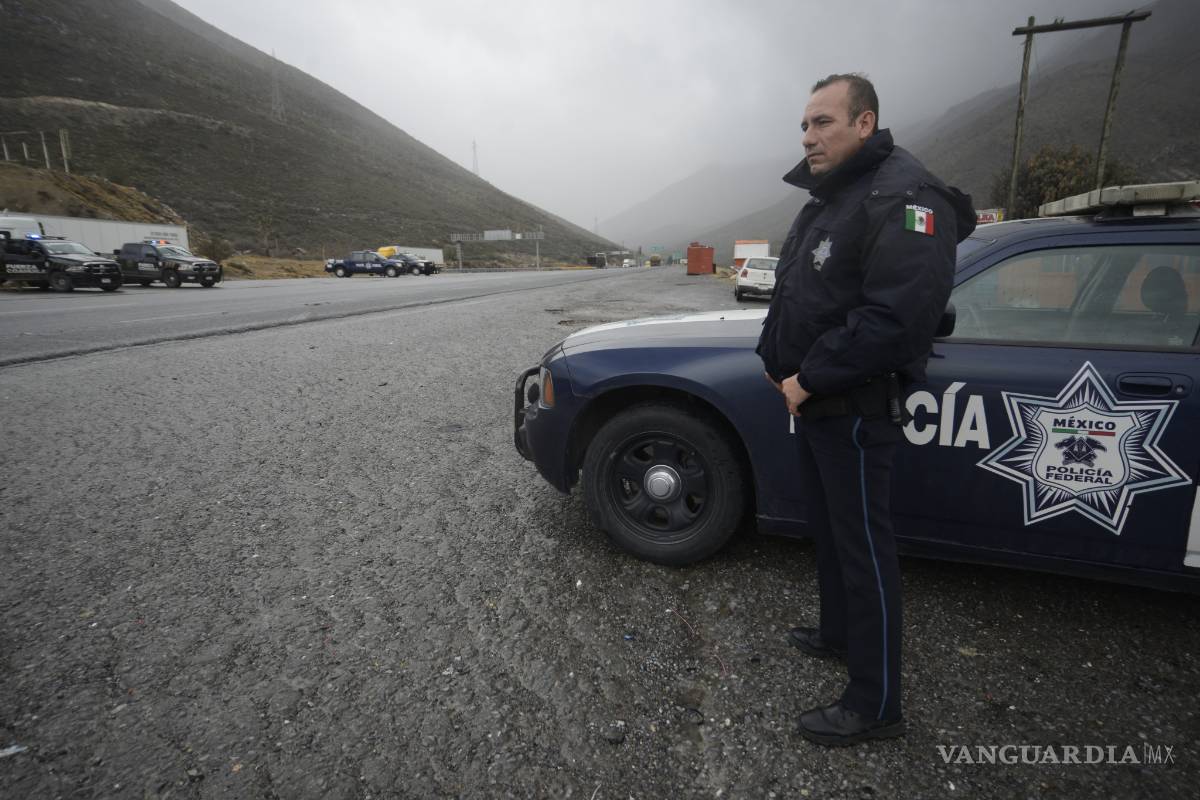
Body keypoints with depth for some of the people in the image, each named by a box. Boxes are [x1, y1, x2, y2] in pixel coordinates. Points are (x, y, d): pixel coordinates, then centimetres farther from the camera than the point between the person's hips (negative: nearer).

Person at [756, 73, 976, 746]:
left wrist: (811, 378, -20)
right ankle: (839, 635, 41)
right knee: (828, 528, 20)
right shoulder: (827, 199, 17)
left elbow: (896, 314, -27)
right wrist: (777, 362, 8)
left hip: (857, 411, -9)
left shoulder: (902, 196, -15)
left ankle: (876, 707, 14)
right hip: (814, 404, 10)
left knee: (863, 546, -1)